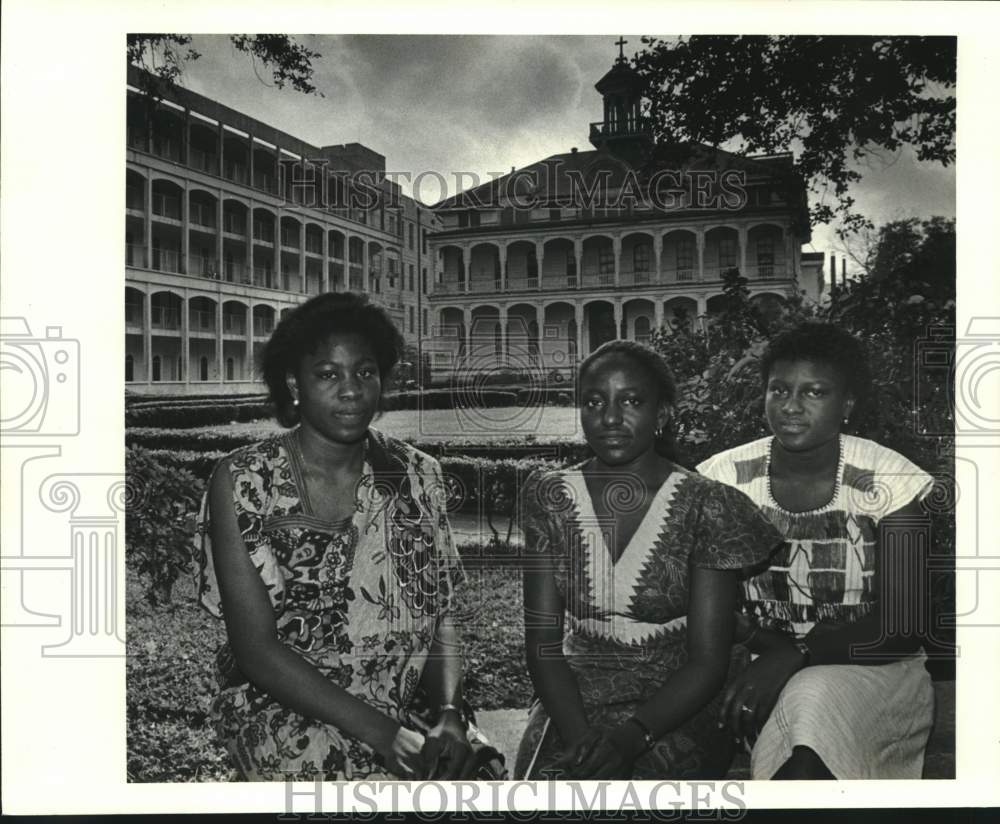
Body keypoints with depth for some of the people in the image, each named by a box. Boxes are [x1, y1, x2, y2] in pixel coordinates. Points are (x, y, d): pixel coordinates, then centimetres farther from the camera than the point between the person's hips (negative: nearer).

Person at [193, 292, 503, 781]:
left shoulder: (417, 477, 5)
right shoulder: (242, 483, -7)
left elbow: (440, 618, 6)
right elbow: (256, 649, -12)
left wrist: (449, 714, -13)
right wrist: (379, 732, -18)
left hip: (410, 708, 3)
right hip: (284, 709, -3)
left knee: (483, 770, -21)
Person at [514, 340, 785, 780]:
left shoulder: (706, 506, -7)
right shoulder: (549, 496, 1)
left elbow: (707, 661, -8)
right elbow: (542, 638, -1)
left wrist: (632, 735, -22)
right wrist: (578, 731, -18)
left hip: (678, 706, -1)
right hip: (574, 698, 2)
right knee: (545, 776, -25)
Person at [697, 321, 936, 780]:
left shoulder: (890, 482, -9)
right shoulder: (724, 478, -3)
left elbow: (902, 628, -13)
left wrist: (798, 654, -27)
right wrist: (766, 643, -22)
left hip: (872, 670, -2)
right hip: (761, 665, 3)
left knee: (814, 695, -35)